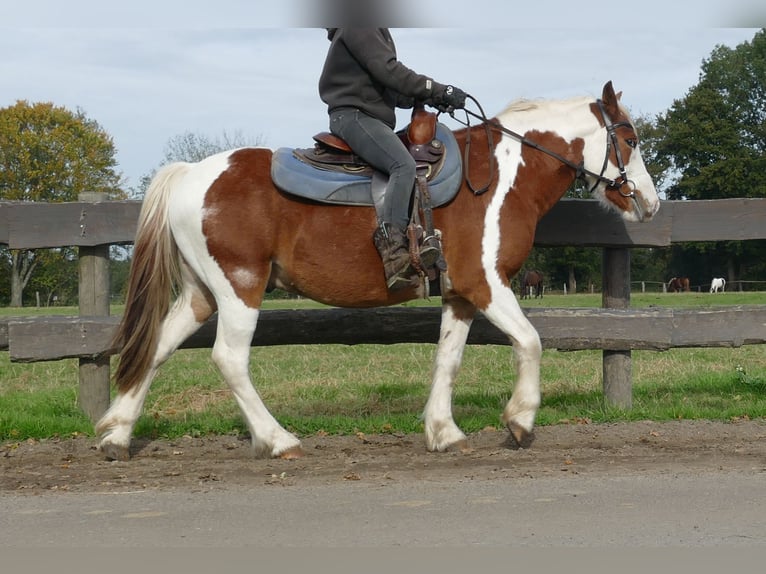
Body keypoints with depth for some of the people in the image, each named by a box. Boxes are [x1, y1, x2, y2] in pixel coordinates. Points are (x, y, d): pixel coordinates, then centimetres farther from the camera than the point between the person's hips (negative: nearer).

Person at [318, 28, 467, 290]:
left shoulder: (376, 31, 26)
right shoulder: (357, 26, -6)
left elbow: (388, 87, 23)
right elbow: (387, 70, -16)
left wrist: (426, 97, 8)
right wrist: (438, 90, -16)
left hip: (370, 116, 11)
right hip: (352, 114, -11)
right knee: (403, 165, -30)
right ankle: (393, 251, -41)